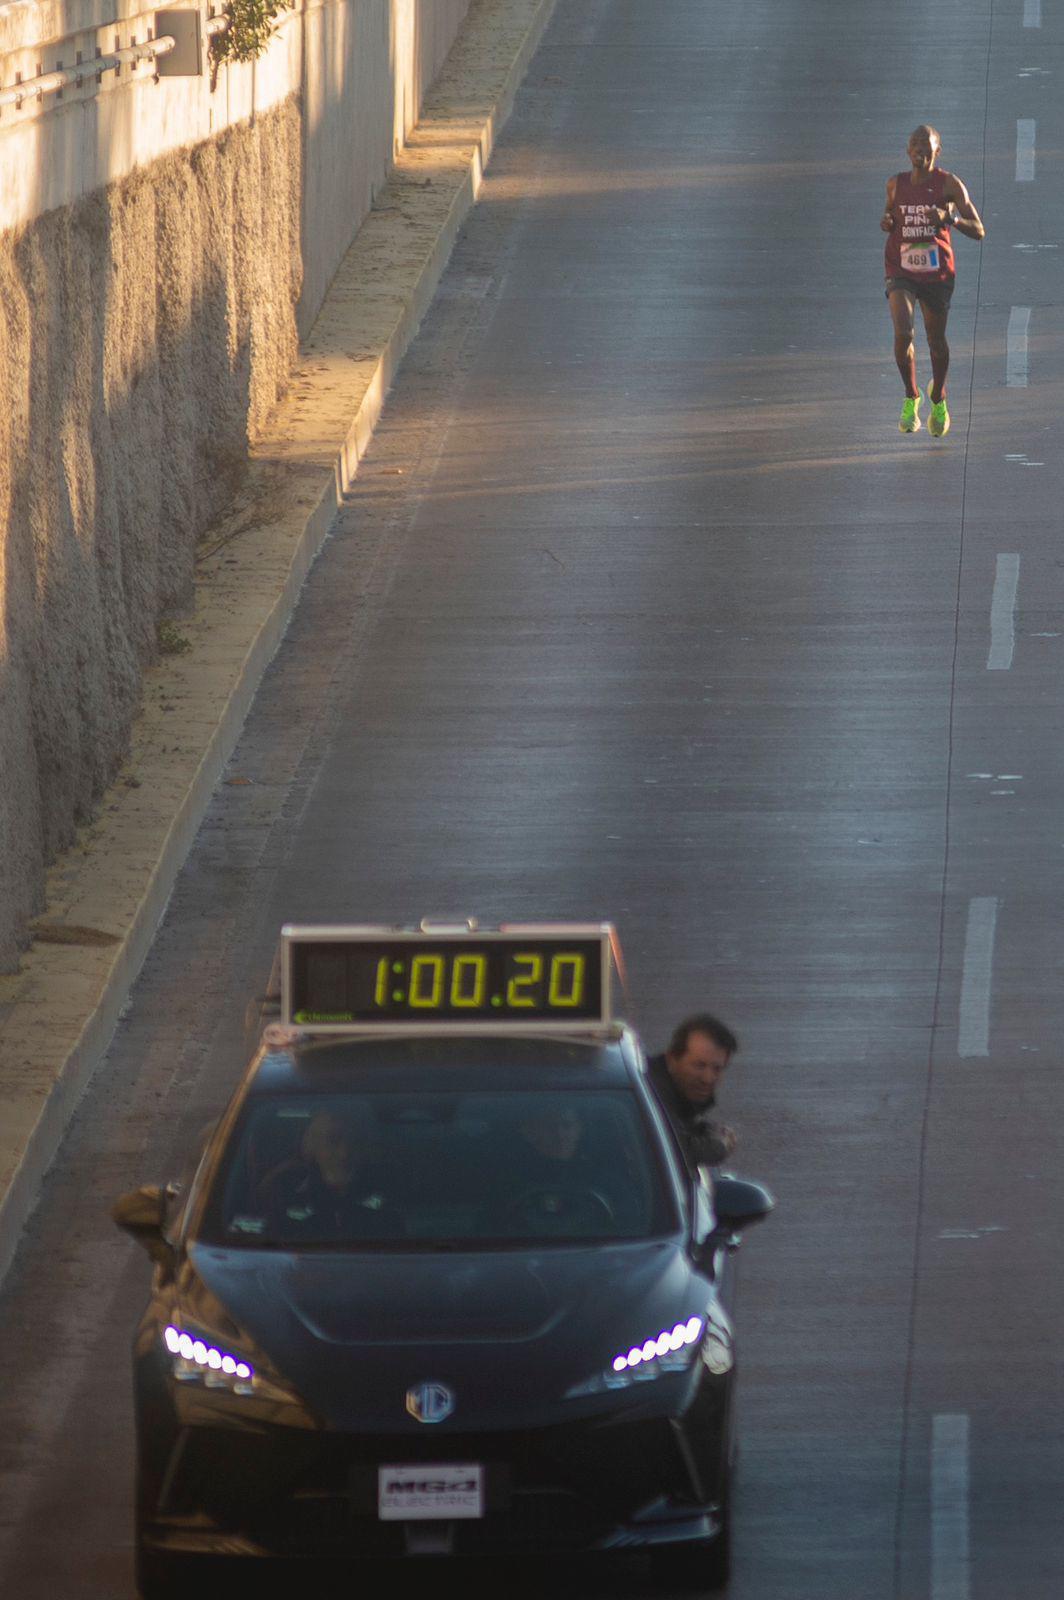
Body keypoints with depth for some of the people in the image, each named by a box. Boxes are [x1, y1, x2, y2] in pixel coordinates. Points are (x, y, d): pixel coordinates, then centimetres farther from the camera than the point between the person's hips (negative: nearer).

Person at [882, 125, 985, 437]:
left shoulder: (949, 184, -7)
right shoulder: (896, 184, 2)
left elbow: (978, 231, -10)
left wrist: (950, 217, -28)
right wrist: (886, 222, -4)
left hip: (937, 272, -1)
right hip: (901, 271, 1)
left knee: (936, 341, 11)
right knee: (903, 333, -21)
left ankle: (938, 399, 40)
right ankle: (911, 397, 1)